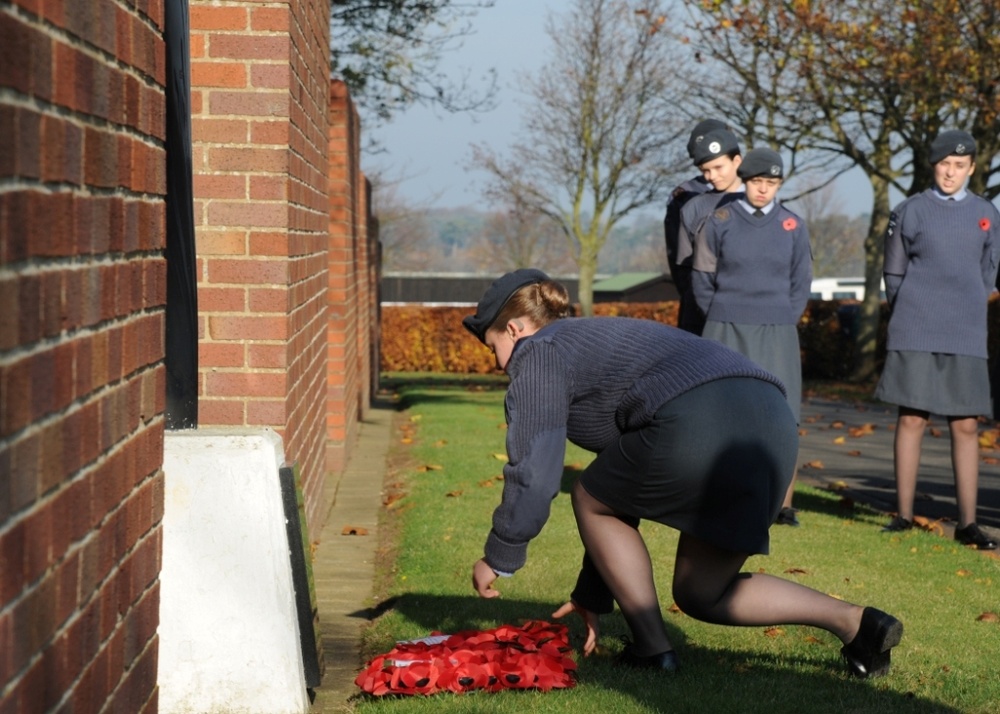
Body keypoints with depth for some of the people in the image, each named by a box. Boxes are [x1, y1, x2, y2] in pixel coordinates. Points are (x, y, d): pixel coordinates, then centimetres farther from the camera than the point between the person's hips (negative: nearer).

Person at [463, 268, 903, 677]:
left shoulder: (539, 353, 13)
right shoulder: (599, 343, 37)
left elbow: (533, 474, 4)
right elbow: (621, 493, 41)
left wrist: (499, 557, 20)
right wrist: (591, 595, 45)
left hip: (697, 427, -8)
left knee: (589, 502, 21)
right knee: (700, 594, 21)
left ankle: (652, 647, 17)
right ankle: (855, 623, 8)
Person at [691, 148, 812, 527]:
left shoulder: (793, 226, 5)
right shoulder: (719, 221, 1)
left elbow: (801, 282, 10)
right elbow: (702, 278, 6)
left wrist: (781, 323, 2)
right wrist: (722, 321, 2)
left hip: (776, 335, 1)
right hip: (727, 333, -1)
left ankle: (784, 504, 4)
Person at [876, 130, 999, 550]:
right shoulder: (911, 212, 2)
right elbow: (893, 272, 8)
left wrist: (966, 312, 11)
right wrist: (910, 313, 7)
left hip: (966, 338, 2)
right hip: (915, 335, -2)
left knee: (966, 426, 1)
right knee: (911, 420, 0)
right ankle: (904, 515, 6)